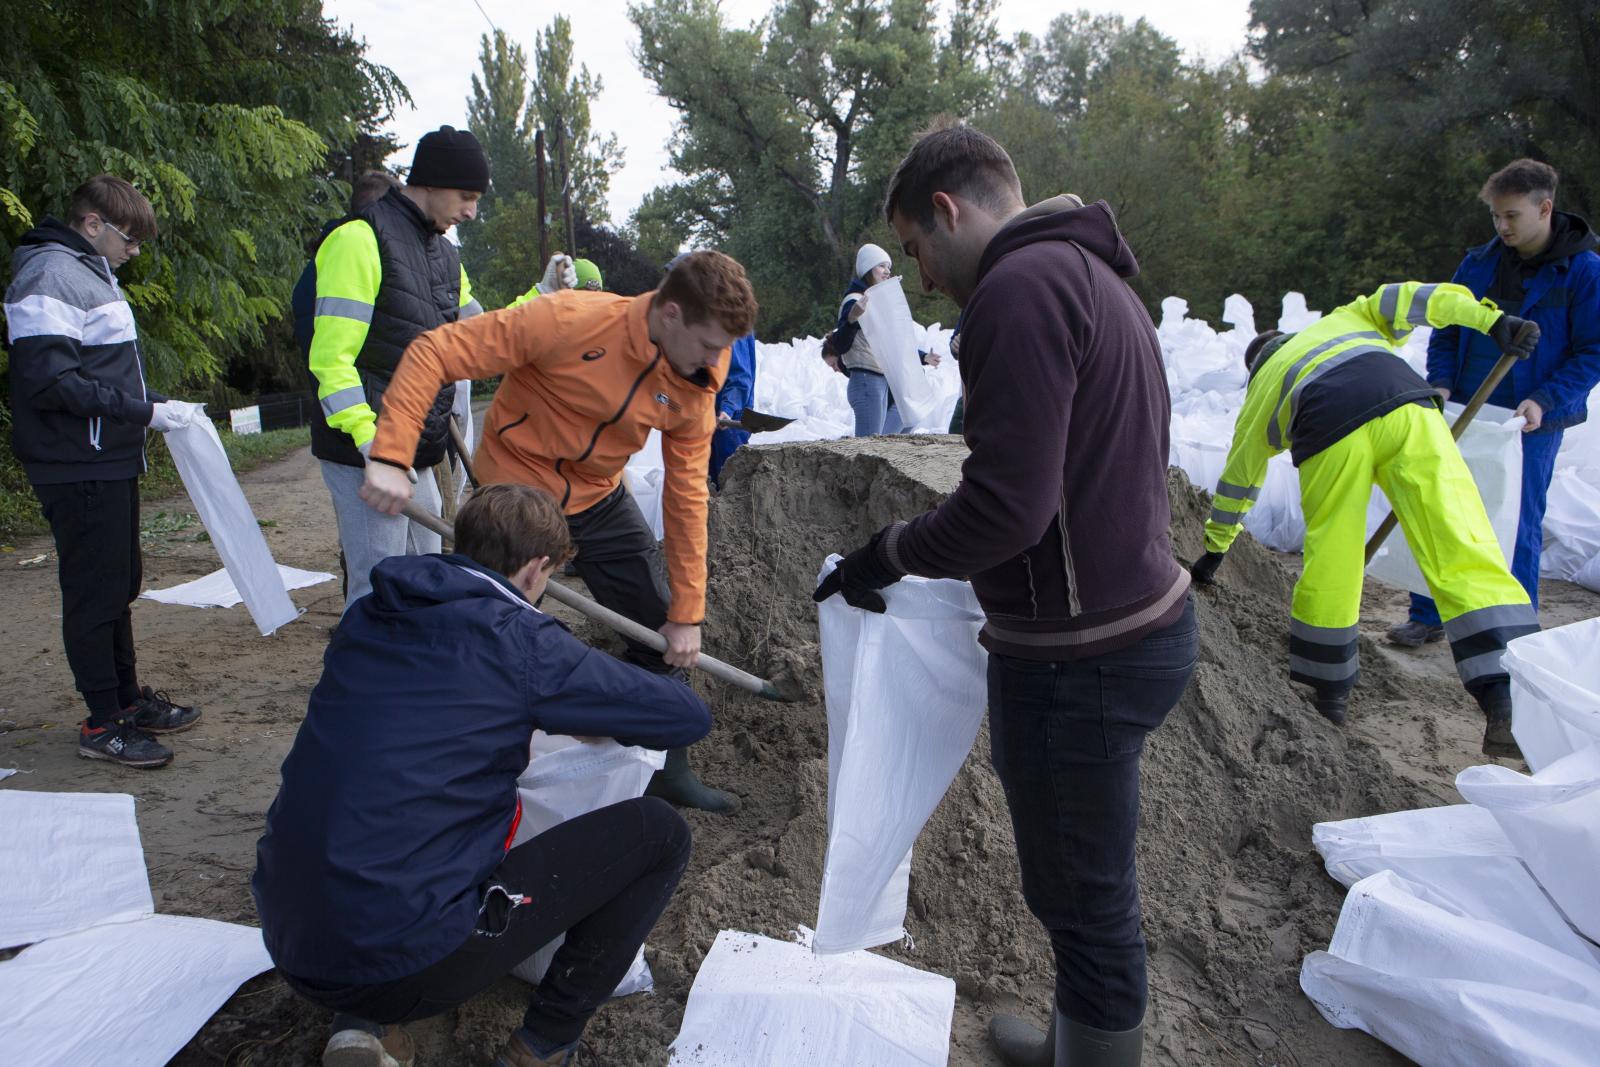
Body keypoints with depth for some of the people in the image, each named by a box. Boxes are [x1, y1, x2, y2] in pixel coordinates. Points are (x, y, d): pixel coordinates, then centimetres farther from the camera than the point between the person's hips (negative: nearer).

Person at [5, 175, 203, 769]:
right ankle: (103, 723, 9)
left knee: (120, 586, 17)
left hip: (110, 464, 10)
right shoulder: (50, 276, -15)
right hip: (78, 469, -10)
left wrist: (156, 406, 8)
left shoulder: (92, 273, 17)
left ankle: (127, 697, 30)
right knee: (94, 594, -1)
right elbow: (50, 381, -23)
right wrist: (146, 412, -22)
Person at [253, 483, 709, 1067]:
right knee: (658, 830, 1)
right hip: (409, 961, -7)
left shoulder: (365, 618, 8)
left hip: (291, 944, 7)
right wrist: (605, 717, 17)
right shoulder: (518, 638, -11)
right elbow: (688, 716, -3)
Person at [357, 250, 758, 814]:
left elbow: (687, 495, -7)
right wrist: (391, 457, -35)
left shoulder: (696, 386, -12)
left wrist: (687, 613, -6)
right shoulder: (570, 320, -29)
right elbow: (434, 351, -26)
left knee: (661, 633, 7)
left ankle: (666, 770, 27)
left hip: (600, 498, 5)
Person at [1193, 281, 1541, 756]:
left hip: (1330, 431, 0)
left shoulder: (1260, 390, 37)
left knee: (1329, 567, 13)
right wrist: (1491, 319, 14)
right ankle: (1507, 706, -12)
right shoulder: (1344, 319, 42)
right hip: (1408, 409, 1)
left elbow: (1237, 479, 42)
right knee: (1465, 552, -3)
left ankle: (1330, 692, 26)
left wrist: (1215, 548, 52)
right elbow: (1401, 299, 20)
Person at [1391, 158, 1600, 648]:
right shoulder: (1479, 263, 5)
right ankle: (1428, 616, 18)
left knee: (1517, 526, 5)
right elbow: (1447, 329, 11)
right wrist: (1441, 382, -5)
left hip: (1530, 423, -4)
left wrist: (1545, 401, -19)